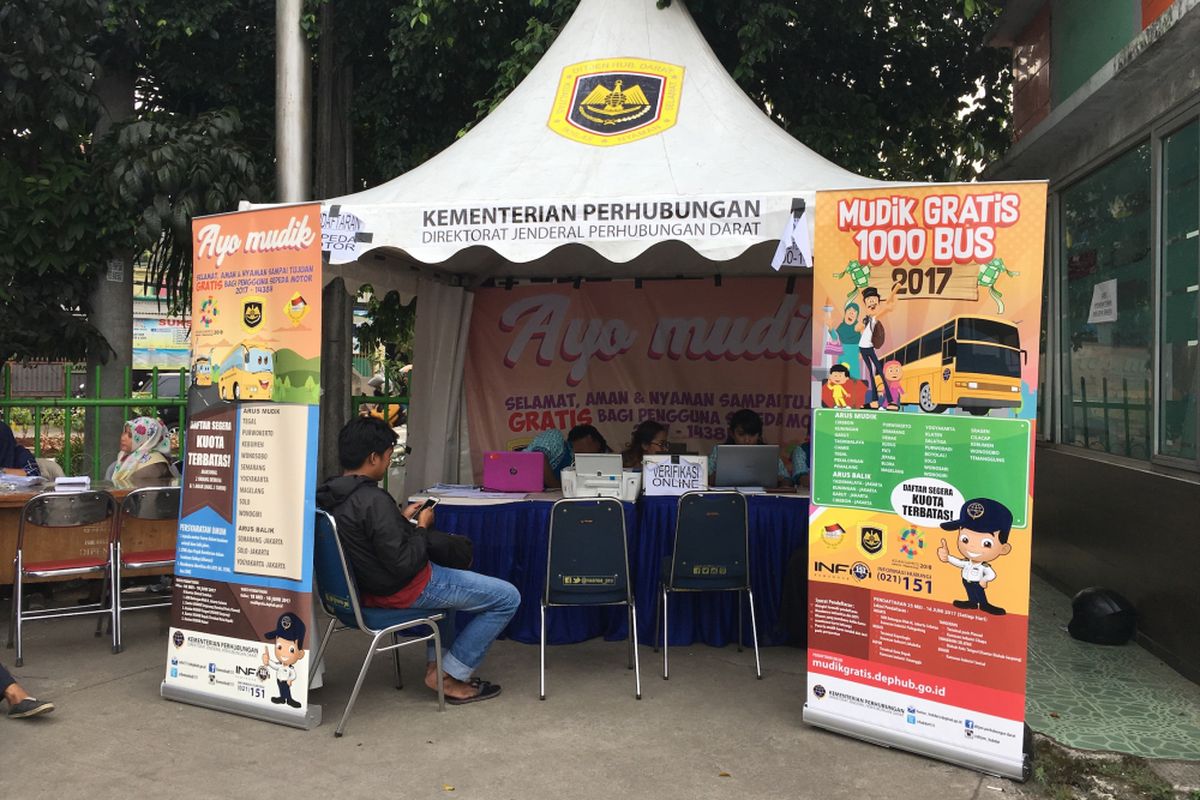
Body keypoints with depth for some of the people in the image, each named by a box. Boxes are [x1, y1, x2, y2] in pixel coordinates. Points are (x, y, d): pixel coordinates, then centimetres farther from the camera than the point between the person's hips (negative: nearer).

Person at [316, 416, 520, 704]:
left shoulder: (328, 495, -1)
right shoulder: (373, 500, -29)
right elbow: (405, 563, -28)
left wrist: (402, 518, 10)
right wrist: (422, 527, -12)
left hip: (365, 584, 10)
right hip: (402, 591, -10)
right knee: (507, 597, -2)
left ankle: (435, 664, 32)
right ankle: (451, 678, 8)